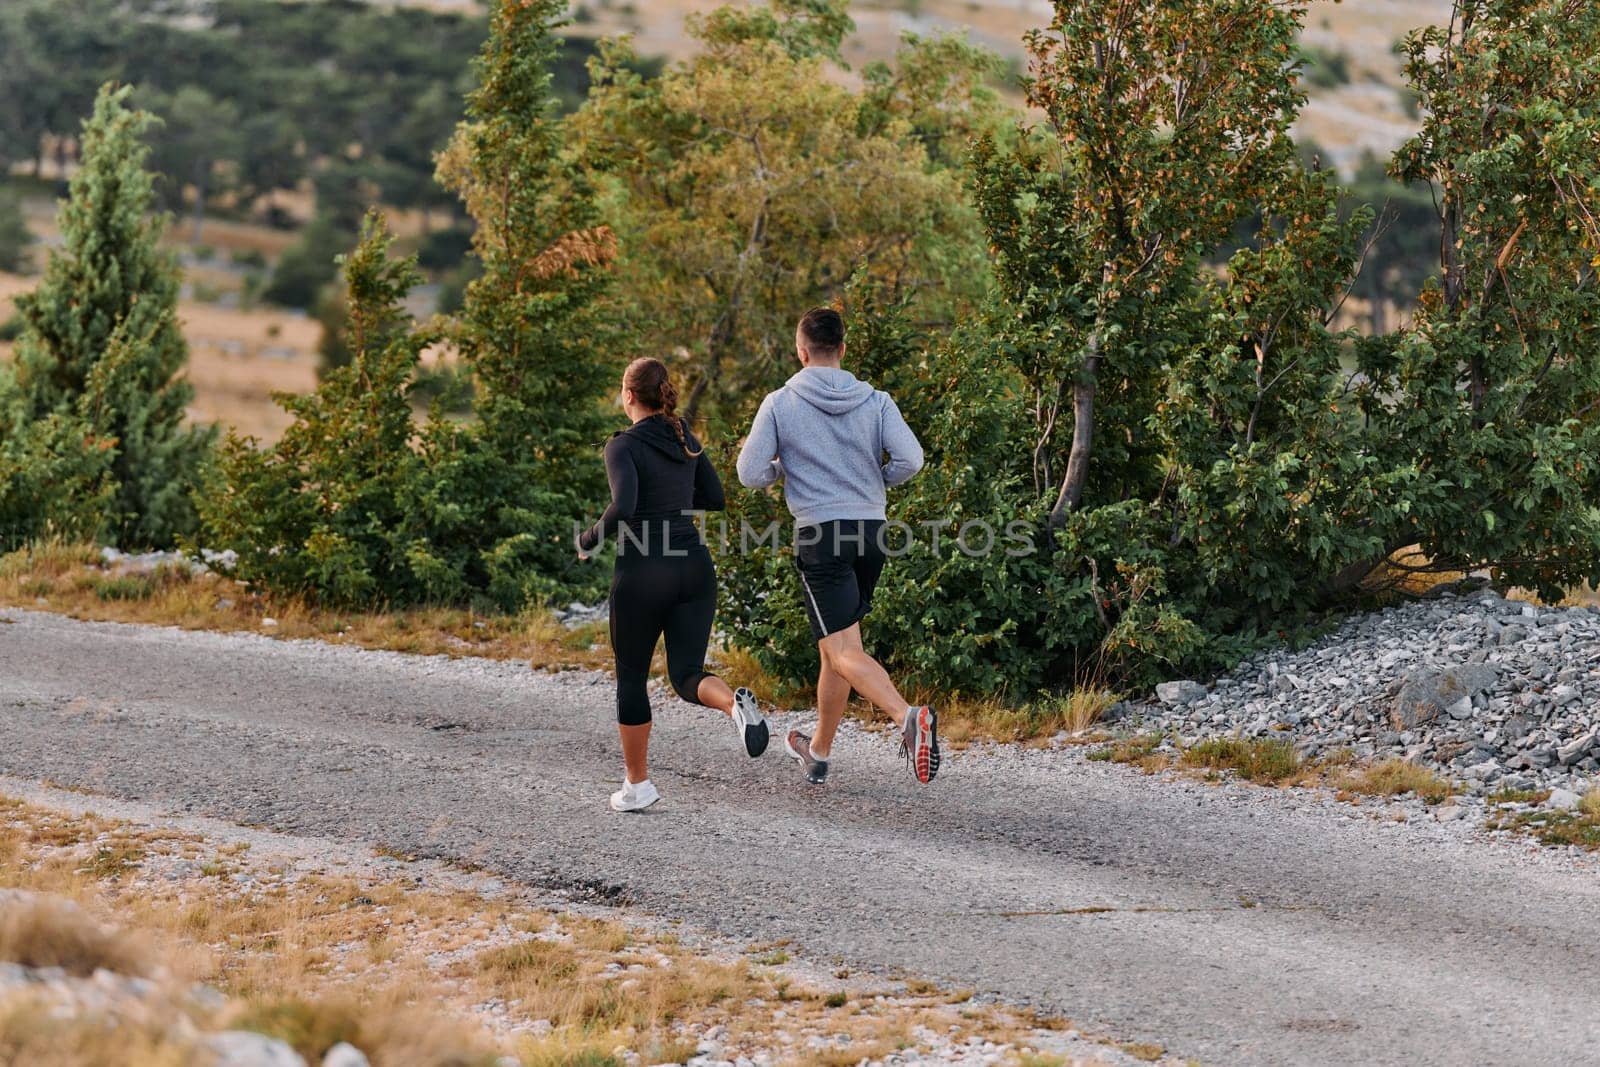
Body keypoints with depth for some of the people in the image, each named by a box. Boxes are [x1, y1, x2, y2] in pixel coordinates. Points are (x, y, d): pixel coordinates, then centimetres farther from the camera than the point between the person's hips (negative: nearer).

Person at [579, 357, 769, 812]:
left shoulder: (623, 446, -10)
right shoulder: (685, 438, 9)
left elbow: (623, 507, -24)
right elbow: (714, 498, 17)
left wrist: (590, 540, -7)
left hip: (643, 573, -5)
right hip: (694, 567, 5)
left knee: (631, 676, 14)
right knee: (687, 677, 5)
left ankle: (637, 783, 19)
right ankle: (735, 703, -30)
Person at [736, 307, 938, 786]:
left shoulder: (780, 404, -4)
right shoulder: (876, 401, 2)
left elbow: (750, 473, -5)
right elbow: (910, 459, -7)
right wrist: (873, 479, 13)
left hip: (820, 534, -5)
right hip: (871, 531, 5)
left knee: (843, 651, -11)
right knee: (836, 646, 19)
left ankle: (909, 717, -36)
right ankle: (818, 751, 31)